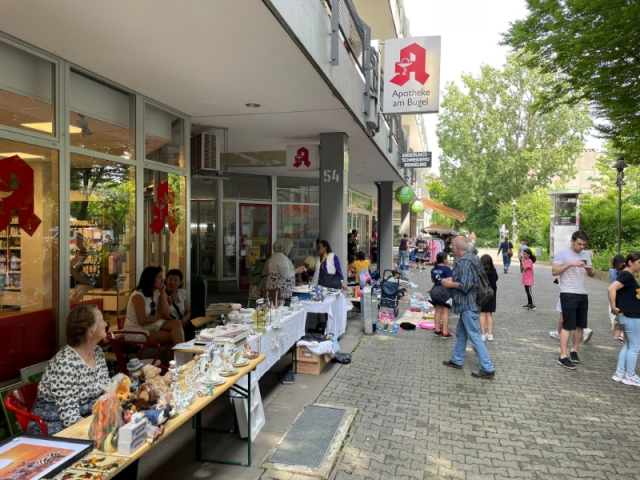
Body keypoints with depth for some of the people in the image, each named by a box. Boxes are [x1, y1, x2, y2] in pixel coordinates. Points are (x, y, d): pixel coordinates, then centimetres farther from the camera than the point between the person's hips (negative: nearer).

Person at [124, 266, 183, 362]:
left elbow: (165, 314, -5)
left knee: (176, 323, -19)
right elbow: (142, 321, -21)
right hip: (136, 332, -7)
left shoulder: (157, 292, 5)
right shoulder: (138, 295, -18)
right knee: (173, 336, -21)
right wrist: (160, 315, -7)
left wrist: (163, 293, -7)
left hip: (151, 327, 7)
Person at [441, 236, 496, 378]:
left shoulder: (464, 262, -21)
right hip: (468, 303, 11)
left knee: (474, 336, -5)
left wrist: (450, 284, -12)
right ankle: (456, 360, 32)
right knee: (461, 333, 20)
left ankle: (488, 369, 1)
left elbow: (465, 285, -26)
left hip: (468, 304, -11)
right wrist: (454, 280, 12)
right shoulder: (471, 258, 11)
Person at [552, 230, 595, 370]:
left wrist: (590, 269, -8)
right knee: (568, 326, -8)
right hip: (568, 294, -7)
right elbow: (554, 271, -14)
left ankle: (574, 351, 26)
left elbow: (592, 275, 15)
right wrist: (571, 264, -22)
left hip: (583, 294, 7)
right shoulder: (562, 253, -6)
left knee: (580, 325, 12)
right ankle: (563, 356, -4)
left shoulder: (586, 255, 12)